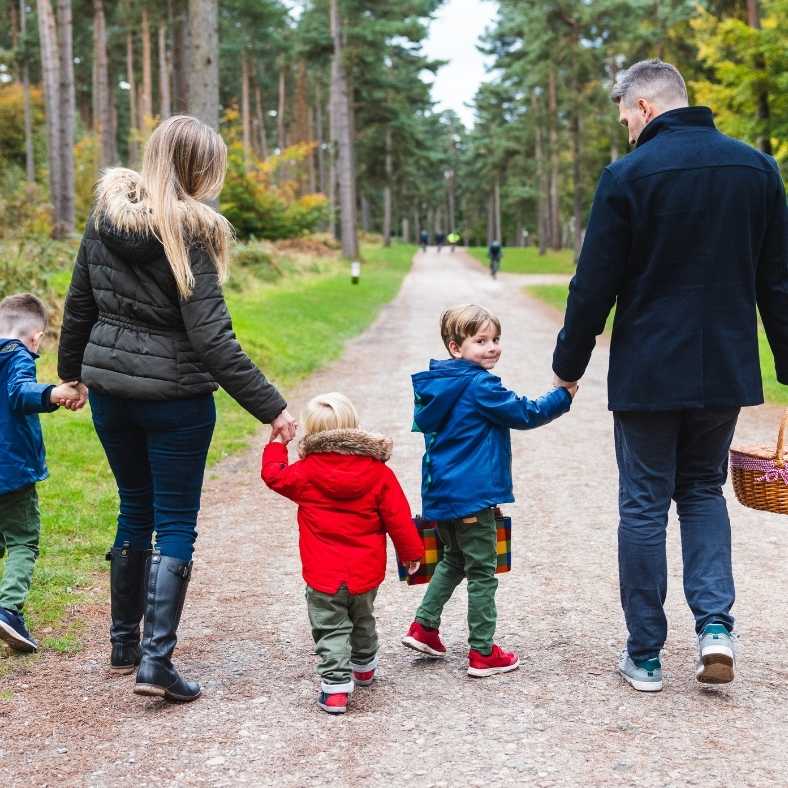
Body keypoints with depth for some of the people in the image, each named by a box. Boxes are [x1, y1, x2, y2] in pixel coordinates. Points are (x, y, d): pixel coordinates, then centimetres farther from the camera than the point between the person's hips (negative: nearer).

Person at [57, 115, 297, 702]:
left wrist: (72, 370, 26)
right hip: (174, 396, -6)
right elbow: (211, 338, -21)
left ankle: (124, 645, 29)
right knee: (175, 523, 4)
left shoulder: (106, 216, 2)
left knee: (134, 510, 20)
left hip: (109, 385, 6)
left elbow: (79, 304, 11)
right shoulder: (190, 230, -17)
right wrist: (269, 406, -18)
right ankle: (156, 660, -3)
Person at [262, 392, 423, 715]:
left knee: (331, 630, 2)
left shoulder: (306, 472, -8)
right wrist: (411, 553, 9)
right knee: (362, 620, 26)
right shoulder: (378, 472, -6)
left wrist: (277, 443, 26)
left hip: (323, 576, -3)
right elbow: (398, 517, -4)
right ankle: (364, 668, 45)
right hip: (366, 573, 3)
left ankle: (335, 685, -11)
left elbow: (274, 474, 10)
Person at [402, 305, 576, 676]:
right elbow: (525, 414, -12)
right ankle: (482, 653, 7)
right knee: (482, 573, 2)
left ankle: (423, 627, 22)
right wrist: (563, 395, 0)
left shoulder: (438, 385, 10)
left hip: (439, 492, 8)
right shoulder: (480, 386, -16)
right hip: (471, 496, -8)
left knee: (453, 560, 26)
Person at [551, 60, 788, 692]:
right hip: (727, 369, 4)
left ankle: (645, 656, 12)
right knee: (703, 490, 20)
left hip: (648, 372, -4)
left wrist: (569, 364, 5)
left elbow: (594, 286, -8)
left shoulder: (628, 176, -10)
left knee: (644, 505, 7)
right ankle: (715, 623, 3)